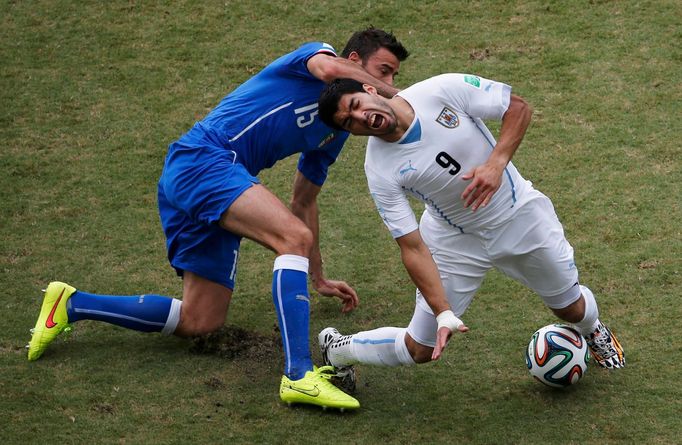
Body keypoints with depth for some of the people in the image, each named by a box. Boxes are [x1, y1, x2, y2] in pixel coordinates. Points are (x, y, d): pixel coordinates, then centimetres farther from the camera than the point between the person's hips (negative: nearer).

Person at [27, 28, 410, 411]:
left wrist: (318, 279, 33)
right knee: (295, 237, -28)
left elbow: (304, 202, 32)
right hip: (202, 159, -9)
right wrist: (399, 96, -20)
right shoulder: (315, 53, 1)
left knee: (200, 321, 4)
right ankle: (299, 375, -36)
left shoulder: (338, 131, 24)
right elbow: (330, 68, -27)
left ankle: (72, 304, 16)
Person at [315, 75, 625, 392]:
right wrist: (444, 314, -30)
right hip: (454, 240, -1)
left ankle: (592, 330, 53)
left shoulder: (442, 90, -26)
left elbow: (518, 107, -17)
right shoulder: (380, 171, -25)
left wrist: (496, 164, -32)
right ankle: (337, 350, 26)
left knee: (571, 309, 15)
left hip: (520, 214, 1)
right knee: (421, 350, -1)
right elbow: (413, 248, -23)